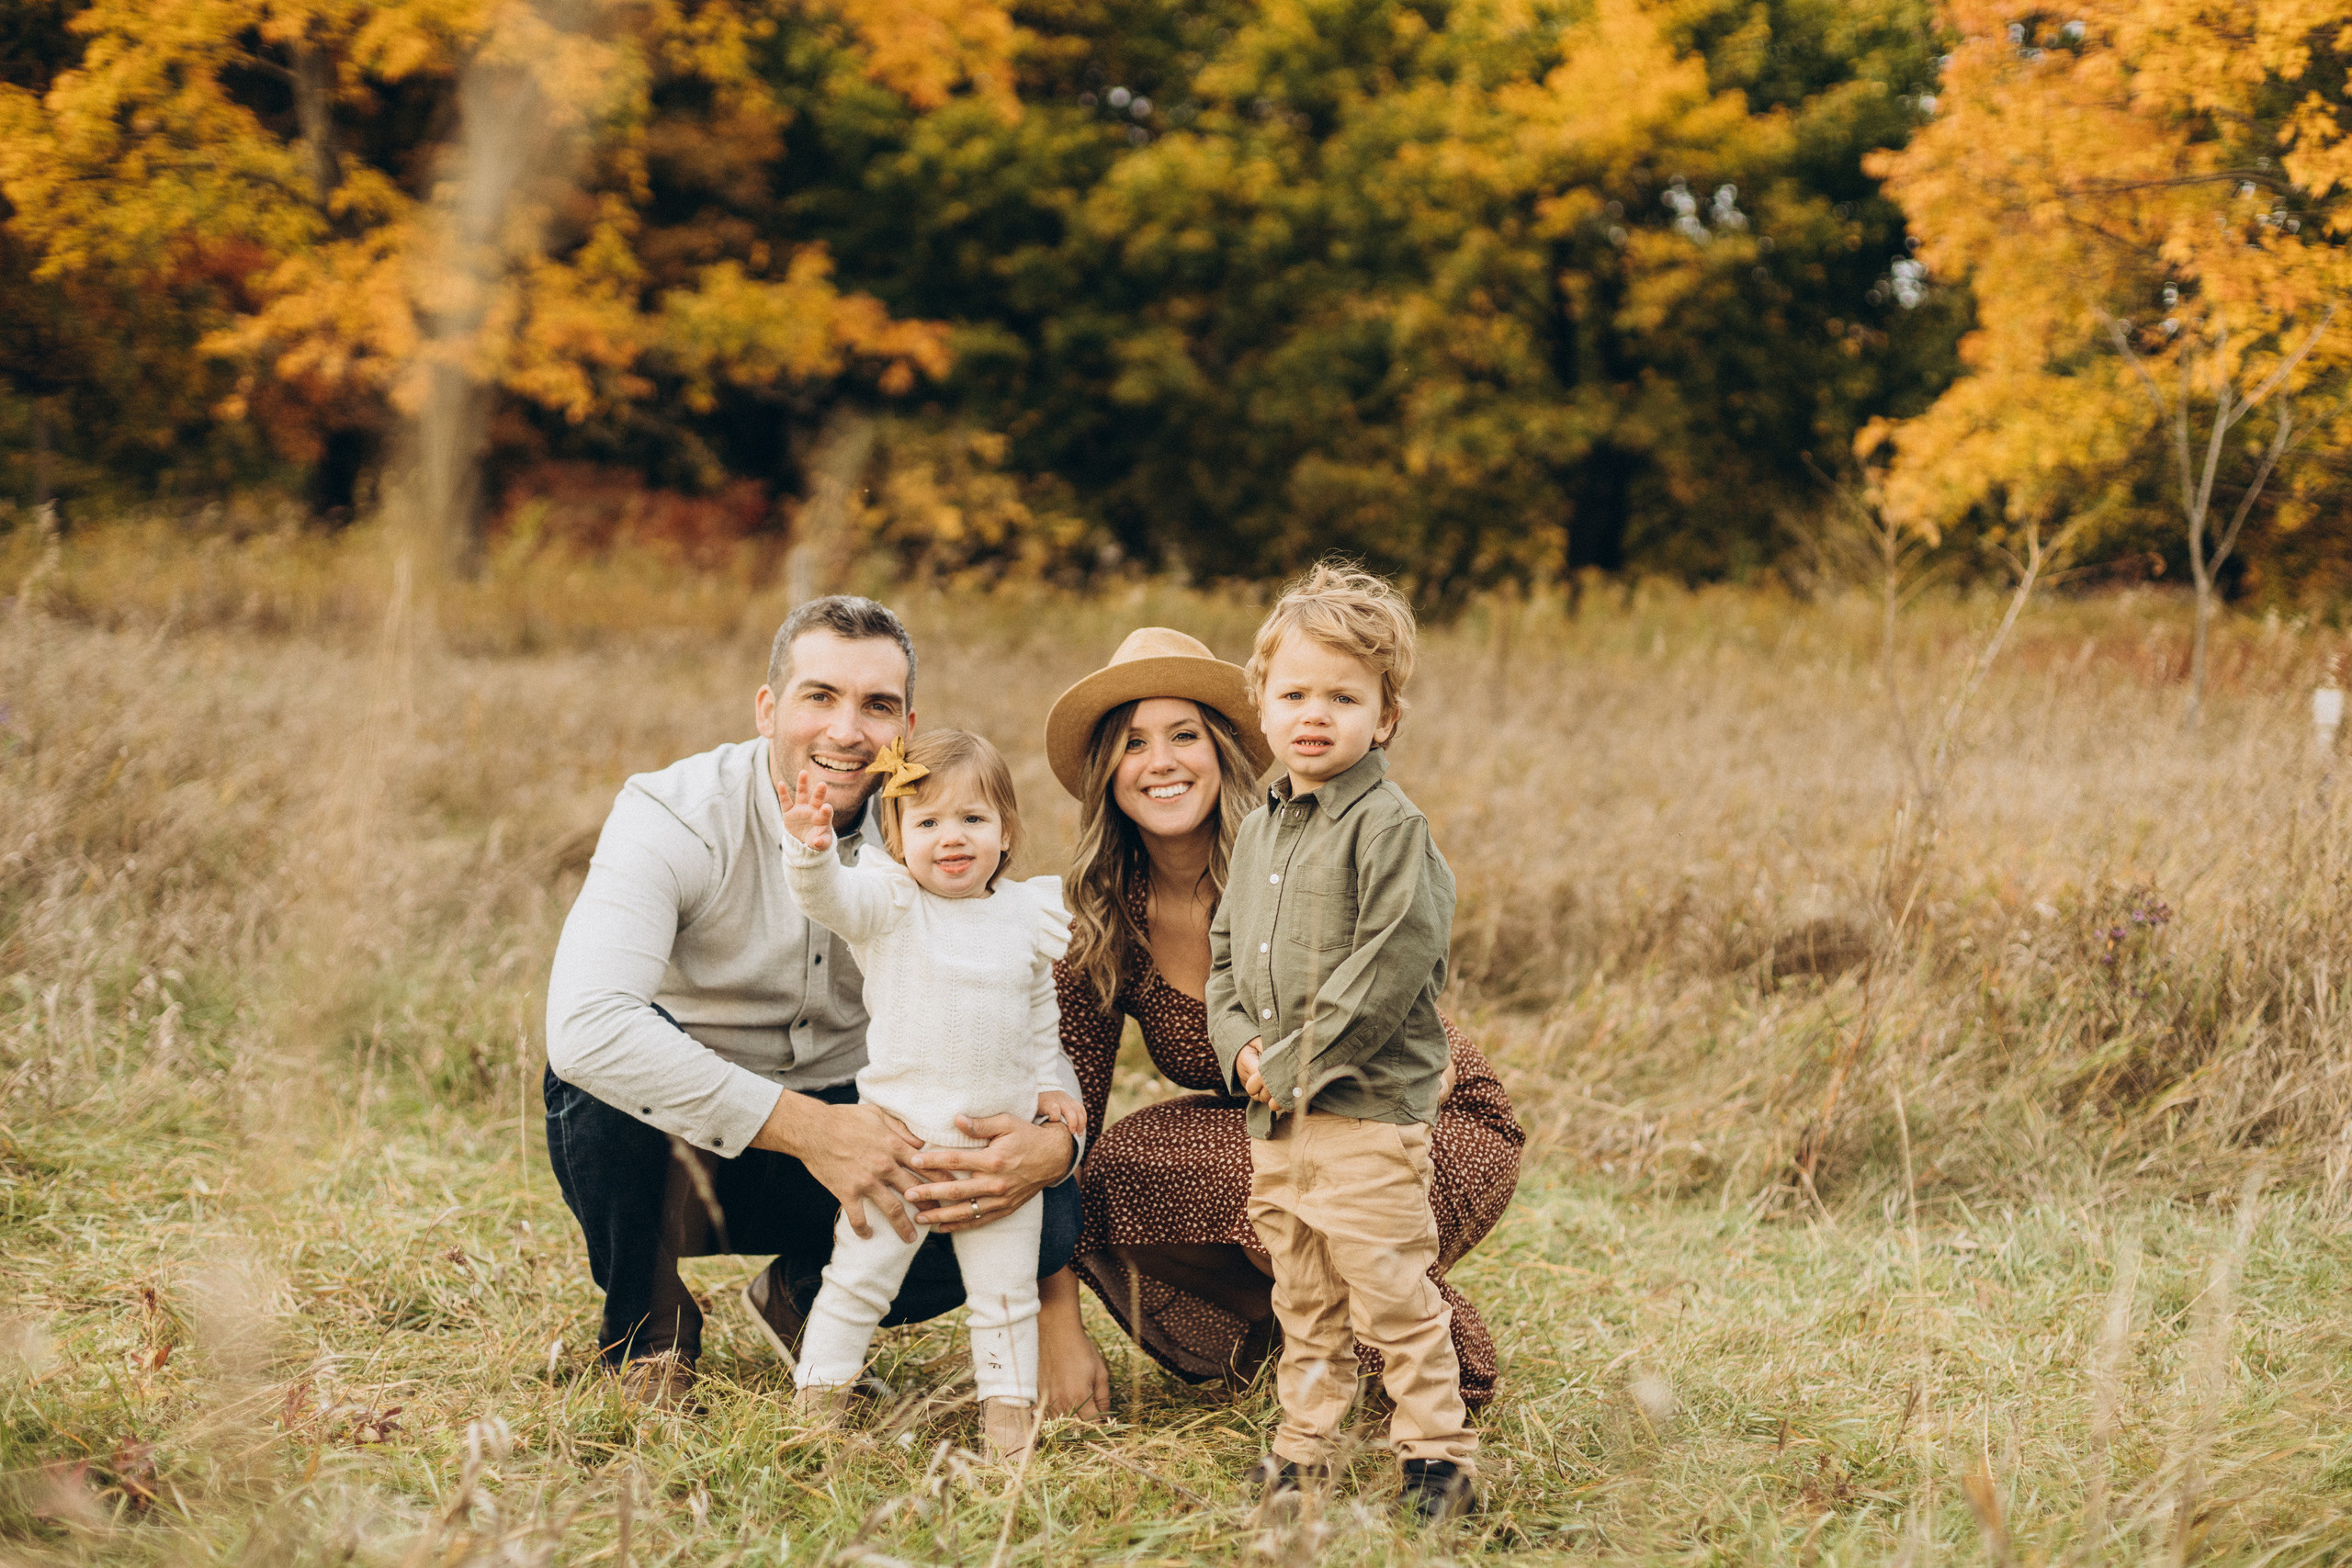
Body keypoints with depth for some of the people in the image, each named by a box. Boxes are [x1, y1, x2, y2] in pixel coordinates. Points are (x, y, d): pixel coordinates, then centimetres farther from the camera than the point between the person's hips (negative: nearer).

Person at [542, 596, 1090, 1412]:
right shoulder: (675, 816, -22)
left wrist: (1056, 1142, -35)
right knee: (602, 1068, -36)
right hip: (667, 1146, -3)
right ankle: (645, 1335, -8)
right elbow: (583, 1025, -39)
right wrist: (807, 1128, -43)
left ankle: (801, 1298, 6)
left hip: (839, 1128, 3)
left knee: (1039, 1205, -23)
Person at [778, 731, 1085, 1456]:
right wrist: (811, 852, -47)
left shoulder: (1028, 914, 7)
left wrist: (1052, 1083, 10)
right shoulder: (889, 902, -6)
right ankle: (817, 1396, 15)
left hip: (1001, 1143, 3)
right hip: (900, 1135, -3)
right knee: (859, 1276, 4)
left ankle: (1007, 1409, 22)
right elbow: (831, 897, -28)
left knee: (1008, 1290, 10)